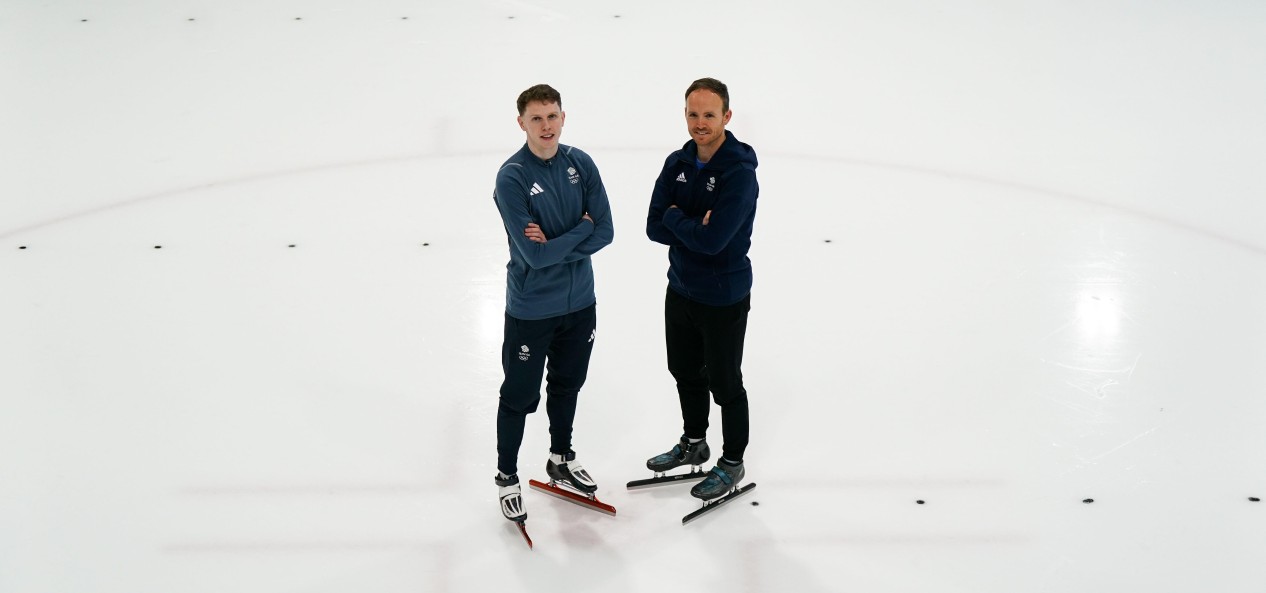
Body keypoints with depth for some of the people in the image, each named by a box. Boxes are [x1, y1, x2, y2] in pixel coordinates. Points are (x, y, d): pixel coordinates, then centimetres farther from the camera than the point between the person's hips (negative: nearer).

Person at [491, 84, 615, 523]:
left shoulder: (581, 164, -6)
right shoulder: (511, 178, -21)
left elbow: (605, 231, -10)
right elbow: (535, 255, -27)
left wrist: (556, 243, -21)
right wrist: (581, 229, -17)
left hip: (580, 302, 5)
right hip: (530, 309, -5)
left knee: (568, 385, 23)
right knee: (520, 396, 8)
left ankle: (562, 460, 43)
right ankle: (507, 477, 27)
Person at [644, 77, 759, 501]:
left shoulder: (740, 173, -24)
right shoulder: (677, 164, -1)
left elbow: (713, 239, -32)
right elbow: (654, 227, -6)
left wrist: (675, 218, -16)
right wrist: (693, 226, -21)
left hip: (724, 299, -7)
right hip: (681, 288, 7)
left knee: (724, 383, 9)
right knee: (685, 372, 23)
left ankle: (732, 463, 28)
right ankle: (693, 443, 45)